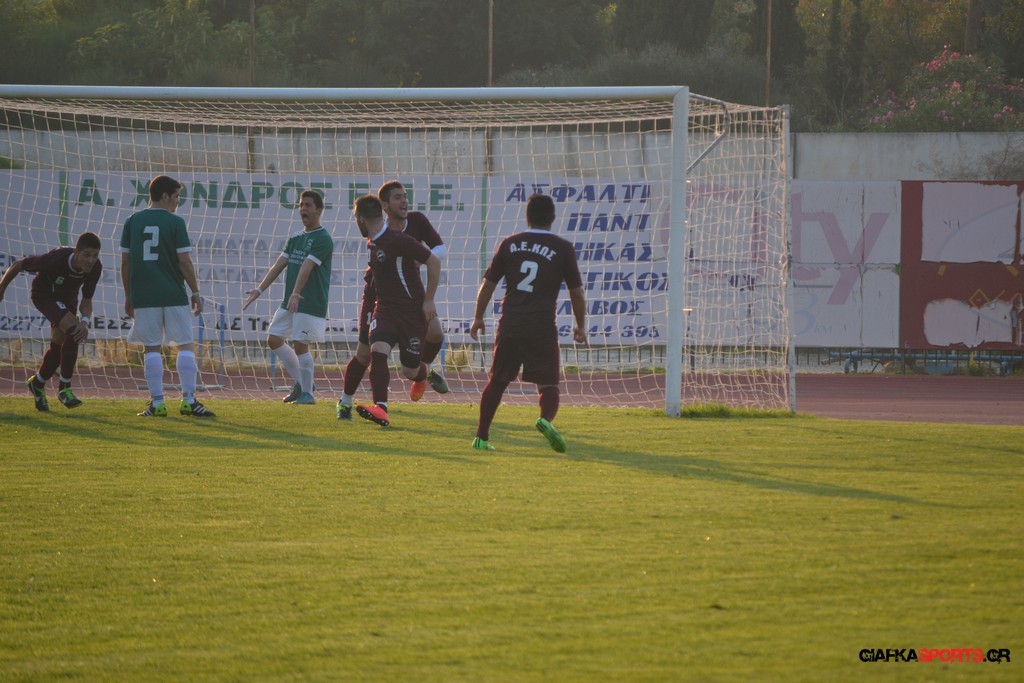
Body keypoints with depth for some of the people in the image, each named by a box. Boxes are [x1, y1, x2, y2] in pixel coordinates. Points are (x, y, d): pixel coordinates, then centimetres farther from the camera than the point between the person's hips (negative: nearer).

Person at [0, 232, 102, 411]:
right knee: (73, 330, -27)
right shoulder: (55, 260, -39)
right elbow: (18, 265, -24)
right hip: (44, 294, -6)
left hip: (67, 298, 6)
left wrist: (85, 321, -34)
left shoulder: (95, 268, -25)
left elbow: (87, 300, -14)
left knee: (58, 346, 13)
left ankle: (38, 384, 43)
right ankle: (64, 388, -16)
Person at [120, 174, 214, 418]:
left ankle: (157, 403, 1)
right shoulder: (175, 223, -4)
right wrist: (196, 292, 4)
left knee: (151, 348, 4)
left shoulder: (133, 222, 5)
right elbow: (185, 262, -6)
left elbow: (125, 263, 7)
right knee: (185, 345, 4)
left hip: (143, 297, 3)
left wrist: (128, 296, 15)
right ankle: (188, 400, -1)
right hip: (174, 295, -3)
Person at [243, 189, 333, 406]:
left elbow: (306, 268, -22)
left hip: (311, 304, -9)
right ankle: (301, 383, 17)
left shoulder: (323, 239, -10)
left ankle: (307, 393, 0)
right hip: (290, 303, 9)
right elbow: (279, 264, 14)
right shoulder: (295, 238, 16)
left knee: (300, 345, -11)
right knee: (273, 339, 7)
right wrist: (259, 290, 6)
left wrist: (296, 294, -32)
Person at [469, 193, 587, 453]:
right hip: (542, 328, -2)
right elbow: (576, 293, 6)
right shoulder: (563, 248, 1)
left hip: (510, 325, 2)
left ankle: (481, 436, 16)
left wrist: (478, 318, 21)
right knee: (548, 384, 0)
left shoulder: (509, 244, 8)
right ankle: (546, 419, -31)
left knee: (497, 382, 14)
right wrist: (580, 326, 19)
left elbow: (487, 285, 10)